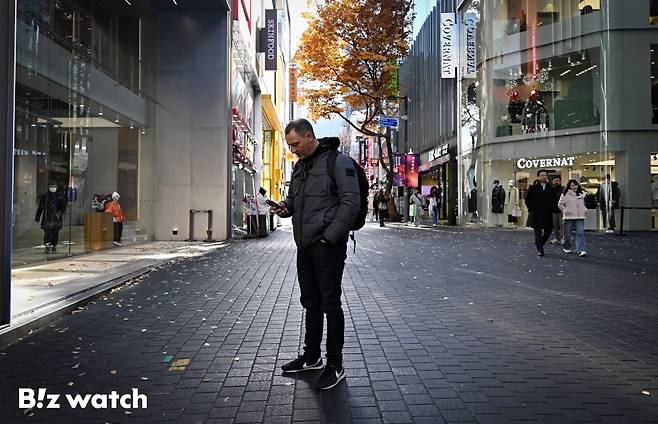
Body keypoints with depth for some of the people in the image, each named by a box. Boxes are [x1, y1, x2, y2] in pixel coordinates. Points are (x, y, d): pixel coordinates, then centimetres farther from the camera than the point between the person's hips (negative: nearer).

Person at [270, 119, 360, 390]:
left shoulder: (338, 161, -10)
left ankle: (335, 366, 10)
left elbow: (351, 202, -15)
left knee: (330, 304, -1)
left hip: (327, 246, -8)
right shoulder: (299, 166, 16)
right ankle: (311, 357, 30)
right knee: (311, 303, 16)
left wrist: (330, 237, -18)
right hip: (305, 246, 8)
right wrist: (285, 207, 4)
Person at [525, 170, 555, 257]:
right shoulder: (533, 188, 2)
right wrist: (532, 208, -7)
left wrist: (552, 207, 4)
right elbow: (527, 200, 2)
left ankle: (540, 244, 30)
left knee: (548, 231, 6)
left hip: (548, 214, 3)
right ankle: (539, 250, 0)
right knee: (538, 232, -3)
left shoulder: (550, 188, 11)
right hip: (537, 214, -3)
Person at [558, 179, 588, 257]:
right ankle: (566, 248, 27)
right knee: (567, 234, 6)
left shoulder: (581, 194, 12)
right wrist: (565, 211, -12)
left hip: (580, 217, 3)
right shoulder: (565, 194, -3)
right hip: (569, 217, -3)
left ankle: (582, 250, -12)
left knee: (580, 234, -9)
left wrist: (585, 209, 14)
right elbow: (560, 204, -1)